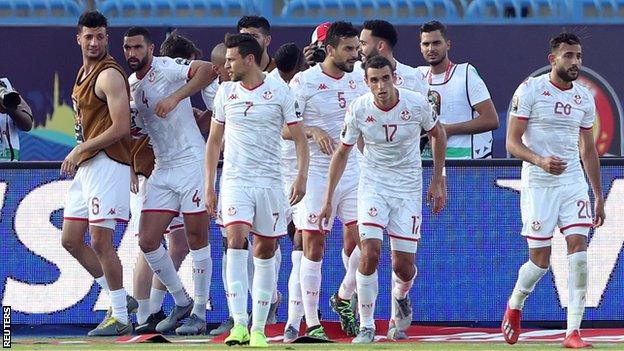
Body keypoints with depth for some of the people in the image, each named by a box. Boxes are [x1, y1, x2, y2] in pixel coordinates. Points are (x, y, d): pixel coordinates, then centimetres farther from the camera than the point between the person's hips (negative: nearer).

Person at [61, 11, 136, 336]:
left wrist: (79, 150, -15)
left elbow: (121, 127, -19)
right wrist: (80, 154, 13)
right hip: (85, 167, 10)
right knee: (71, 240, 10)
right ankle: (120, 299, 19)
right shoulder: (84, 74, 17)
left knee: (100, 241, -9)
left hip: (106, 163, -10)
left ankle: (120, 318, -2)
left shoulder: (109, 75, -12)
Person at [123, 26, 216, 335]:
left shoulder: (165, 68, -10)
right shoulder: (130, 84, 15)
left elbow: (207, 70, -26)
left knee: (196, 238, -3)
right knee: (147, 241, 2)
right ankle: (181, 303, 18)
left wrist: (175, 98, -30)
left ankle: (199, 314, 4)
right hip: (162, 170, 8)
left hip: (191, 162, -8)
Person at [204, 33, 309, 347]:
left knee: (266, 251, 4)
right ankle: (239, 323, -22)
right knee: (236, 242, -18)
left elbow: (299, 137, 2)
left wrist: (301, 177, -12)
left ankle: (258, 328, 12)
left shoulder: (280, 92, -1)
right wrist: (209, 185, 9)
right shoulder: (225, 93, 7)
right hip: (235, 180, 0)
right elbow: (214, 141, 14)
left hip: (270, 182, 0)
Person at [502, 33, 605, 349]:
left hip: (573, 183, 4)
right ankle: (514, 306, 30)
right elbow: (512, 142, -9)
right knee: (540, 259, -2)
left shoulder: (584, 98, 9)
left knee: (579, 248, -11)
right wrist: (540, 161, -27)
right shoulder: (529, 91, -7)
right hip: (538, 185, -4)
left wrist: (599, 197, 16)